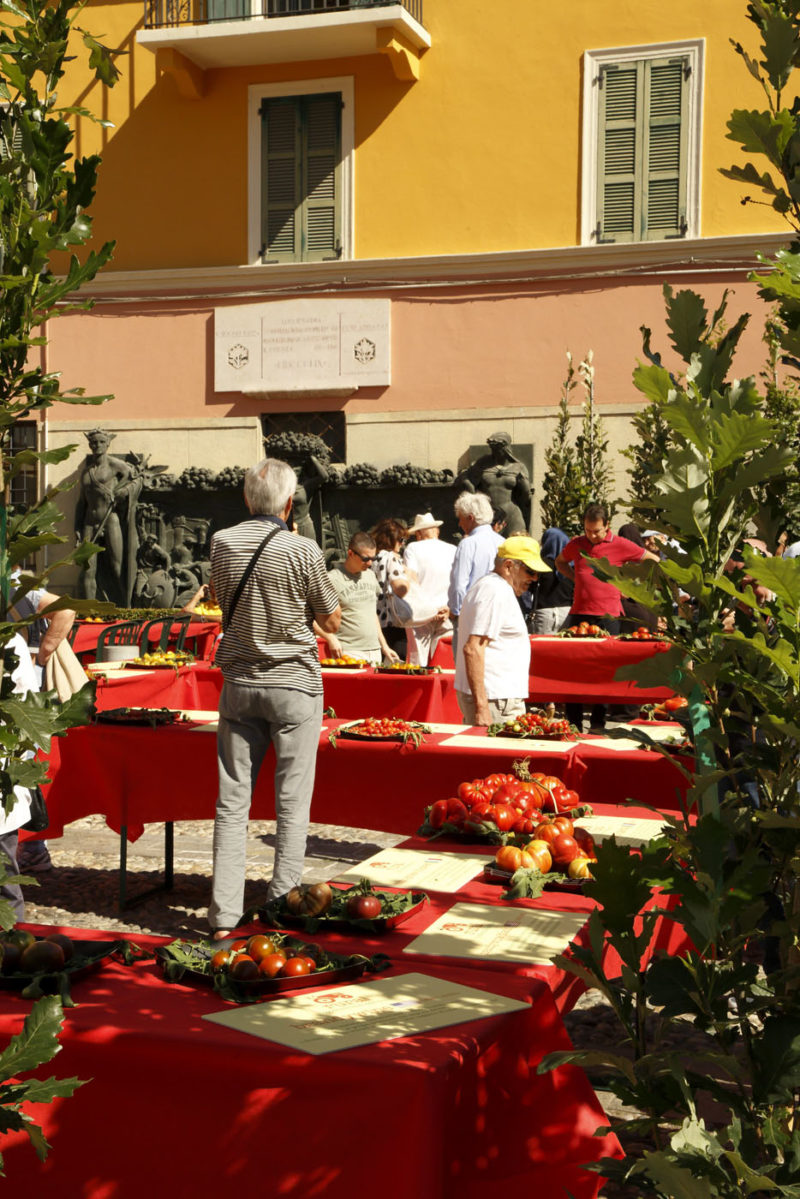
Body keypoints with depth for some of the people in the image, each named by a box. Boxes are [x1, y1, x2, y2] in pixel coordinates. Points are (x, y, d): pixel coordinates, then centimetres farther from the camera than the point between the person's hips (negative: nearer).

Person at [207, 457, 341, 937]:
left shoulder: (222, 543, 0)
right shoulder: (303, 550, -11)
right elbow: (332, 619, -1)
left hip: (239, 682, 4)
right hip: (294, 684, -3)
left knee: (232, 799, 6)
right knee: (292, 800, 4)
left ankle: (224, 915, 7)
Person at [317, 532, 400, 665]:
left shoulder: (370, 576, 15)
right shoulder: (332, 579, -7)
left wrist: (384, 645, 21)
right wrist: (331, 638, -21)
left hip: (375, 652, 6)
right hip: (348, 654, -6)